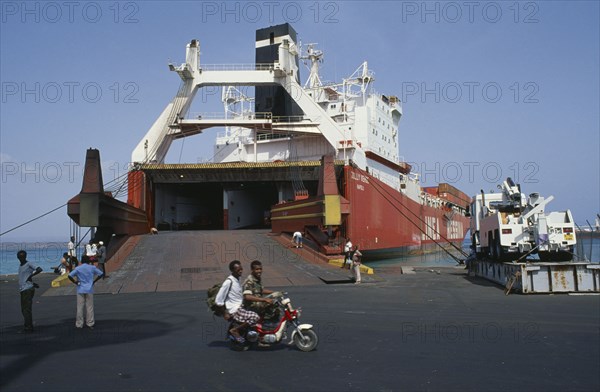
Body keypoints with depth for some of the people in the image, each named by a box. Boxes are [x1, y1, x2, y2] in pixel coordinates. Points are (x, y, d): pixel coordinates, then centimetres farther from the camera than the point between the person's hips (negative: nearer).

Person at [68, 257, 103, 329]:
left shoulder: (78, 268, -2)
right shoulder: (92, 268, 0)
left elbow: (70, 276, -11)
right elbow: (101, 274, 1)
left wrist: (75, 282, 0)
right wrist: (94, 281, 5)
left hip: (80, 290, 0)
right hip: (89, 290, 0)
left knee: (80, 307, 5)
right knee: (89, 307, 6)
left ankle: (79, 324, 9)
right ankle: (90, 324, 9)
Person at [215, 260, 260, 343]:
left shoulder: (237, 280, 10)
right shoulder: (229, 281, -17)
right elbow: (218, 300, -16)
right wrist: (225, 313, -13)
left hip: (240, 306, 10)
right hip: (235, 310, -10)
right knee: (255, 317, -24)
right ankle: (235, 330, -11)